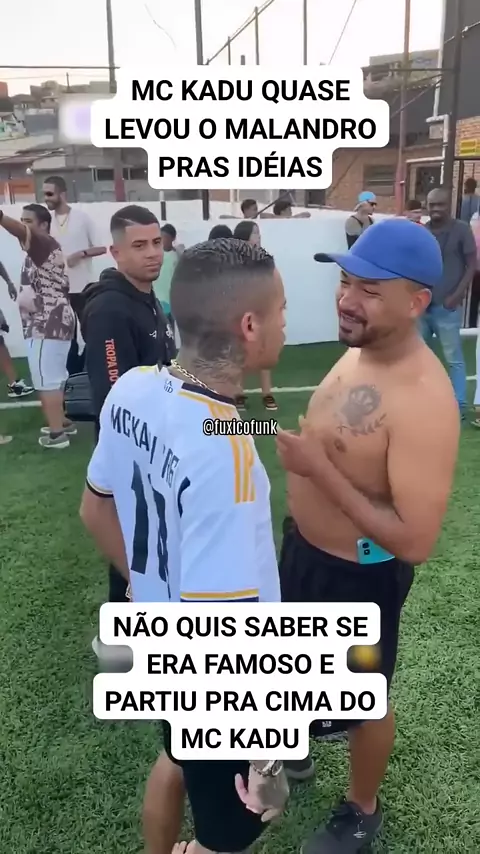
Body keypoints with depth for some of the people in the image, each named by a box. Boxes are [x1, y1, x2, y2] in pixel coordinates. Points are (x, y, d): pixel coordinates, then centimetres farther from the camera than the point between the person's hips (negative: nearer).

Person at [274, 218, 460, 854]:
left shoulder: (423, 399, -32)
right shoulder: (358, 351, -4)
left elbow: (416, 540, -32)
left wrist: (319, 468, -30)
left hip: (361, 579, -8)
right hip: (305, 549, 9)